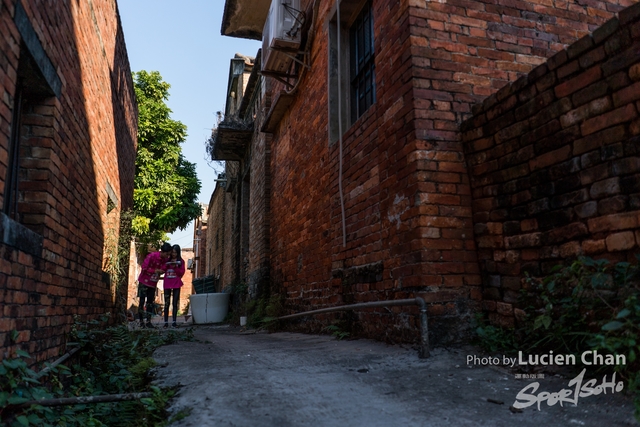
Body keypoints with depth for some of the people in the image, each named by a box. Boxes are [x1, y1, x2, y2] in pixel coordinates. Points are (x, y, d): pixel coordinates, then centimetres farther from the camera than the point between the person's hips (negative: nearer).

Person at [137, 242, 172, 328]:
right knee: (142, 301, -2)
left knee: (150, 302, 4)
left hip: (153, 283, 5)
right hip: (144, 281, -5)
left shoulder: (165, 259, -4)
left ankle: (148, 321, 7)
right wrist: (155, 271, -23)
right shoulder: (152, 256, -21)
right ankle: (141, 321, 5)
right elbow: (144, 268, -18)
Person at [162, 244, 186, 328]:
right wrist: (167, 264, -12)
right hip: (167, 284, 1)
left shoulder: (181, 261, 4)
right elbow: (163, 270, 5)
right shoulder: (167, 260, 8)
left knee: (175, 303, 2)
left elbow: (182, 273, -2)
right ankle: (166, 322, 5)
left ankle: (174, 322, 6)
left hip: (176, 284, -1)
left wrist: (175, 267, -15)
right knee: (167, 303, 1)